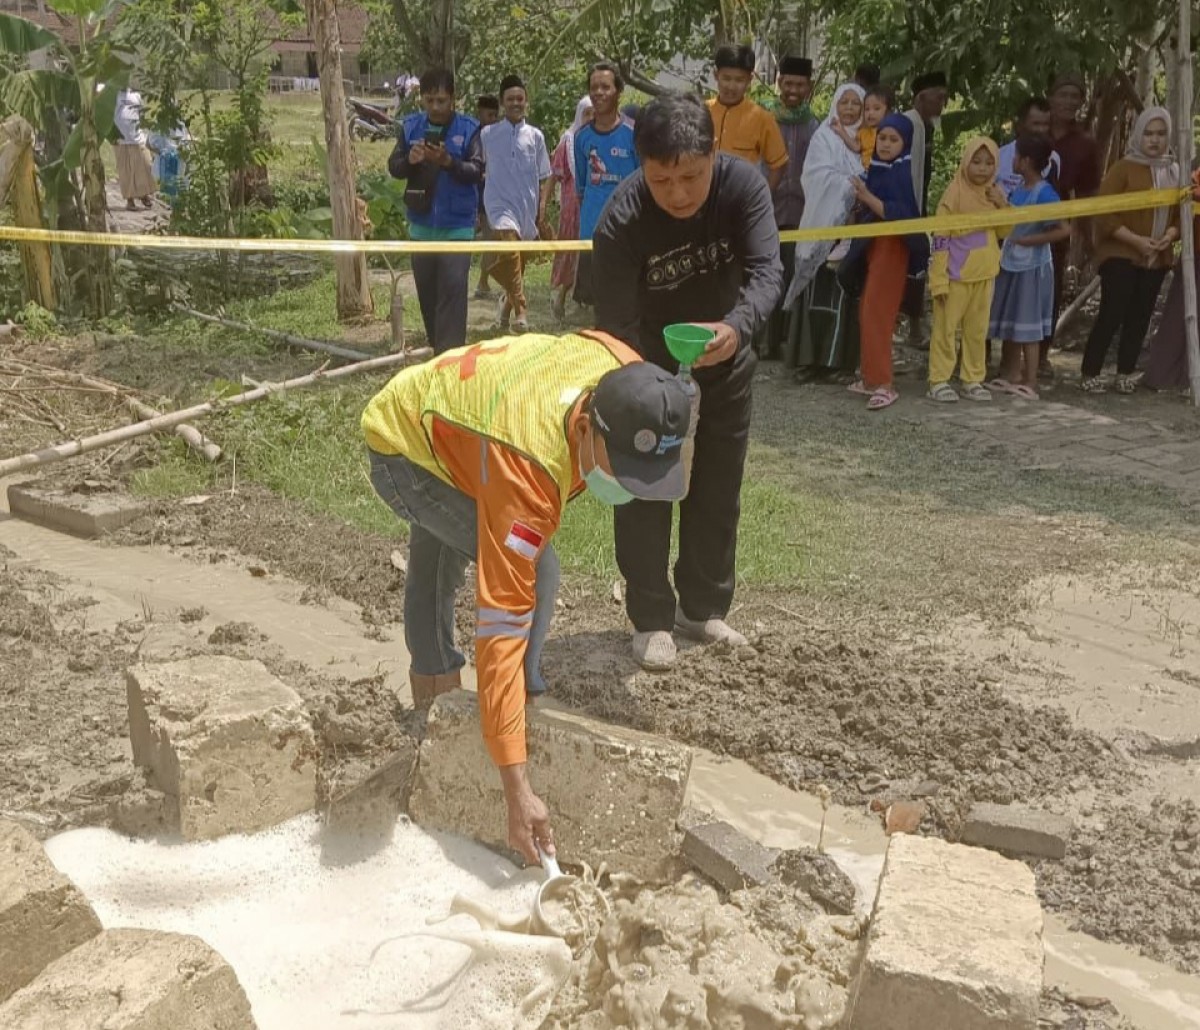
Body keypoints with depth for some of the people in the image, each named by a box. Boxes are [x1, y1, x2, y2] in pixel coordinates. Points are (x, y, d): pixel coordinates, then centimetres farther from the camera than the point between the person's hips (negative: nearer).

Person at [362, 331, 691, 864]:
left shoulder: (623, 374, -28)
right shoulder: (527, 473, -44)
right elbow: (502, 630, -44)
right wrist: (517, 788, -44)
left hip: (438, 410, 8)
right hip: (403, 451, -8)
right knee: (532, 573, -21)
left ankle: (431, 683, 47)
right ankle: (525, 699, 0)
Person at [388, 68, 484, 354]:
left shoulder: (468, 128, -4)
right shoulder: (411, 126, 5)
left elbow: (477, 170, -12)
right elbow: (394, 167, 4)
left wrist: (448, 161, -29)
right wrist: (409, 160, -18)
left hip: (456, 226, -4)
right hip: (421, 224, 4)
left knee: (452, 291, -11)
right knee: (427, 292, 12)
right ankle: (437, 349, 27)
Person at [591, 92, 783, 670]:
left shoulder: (744, 184, -27)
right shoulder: (621, 221, -32)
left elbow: (766, 268, -35)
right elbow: (615, 325, -32)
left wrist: (737, 327, -56)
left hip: (724, 347, 3)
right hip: (651, 353, -3)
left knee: (719, 483, 10)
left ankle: (704, 608, 25)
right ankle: (652, 619, 8)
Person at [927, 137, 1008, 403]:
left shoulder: (995, 194, 7)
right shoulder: (955, 192, -11)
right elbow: (940, 238, -12)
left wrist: (1003, 206, -6)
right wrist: (939, 278, -16)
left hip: (984, 274, 6)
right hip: (956, 274, -6)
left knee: (978, 330, 11)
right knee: (945, 328, 2)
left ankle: (973, 379, 20)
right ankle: (939, 380, 8)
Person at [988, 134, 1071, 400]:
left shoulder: (1043, 194, -19)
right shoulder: (1019, 188, 5)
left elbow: (1064, 229, -23)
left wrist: (1027, 241, -19)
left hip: (1031, 268, -8)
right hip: (1011, 264, 8)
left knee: (1027, 327, -1)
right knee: (1008, 325, 15)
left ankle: (1030, 384, 8)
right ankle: (1010, 376, 28)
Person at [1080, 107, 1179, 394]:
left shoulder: (1175, 172, 11)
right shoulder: (1124, 168, -6)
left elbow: (1182, 212, 16)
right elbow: (1104, 213, -12)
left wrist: (1171, 234, -6)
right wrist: (1136, 240, -18)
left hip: (1157, 259, 6)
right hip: (1120, 255, -5)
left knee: (1140, 317, 5)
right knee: (1112, 314, -11)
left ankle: (1126, 373, 13)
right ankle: (1090, 374, -5)